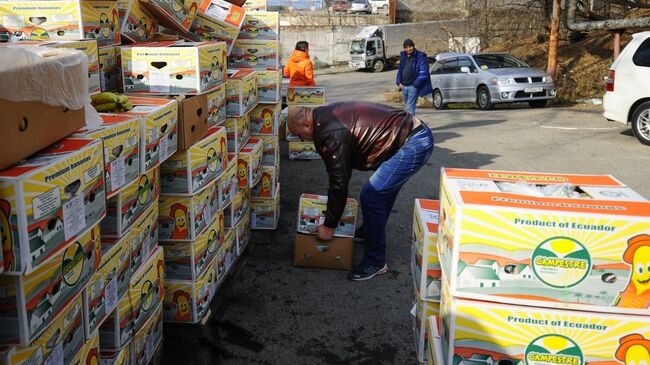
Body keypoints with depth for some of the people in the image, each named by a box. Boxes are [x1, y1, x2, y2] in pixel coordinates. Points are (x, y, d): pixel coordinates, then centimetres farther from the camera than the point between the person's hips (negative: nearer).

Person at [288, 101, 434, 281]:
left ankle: (375, 262, 2)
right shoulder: (328, 115, 13)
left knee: (371, 196, -10)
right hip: (418, 133, 11)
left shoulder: (331, 133, -18)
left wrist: (329, 226, -3)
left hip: (413, 144, -11)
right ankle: (372, 232, 47)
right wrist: (335, 200, 32)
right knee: (385, 187, 27)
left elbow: (339, 183, -14)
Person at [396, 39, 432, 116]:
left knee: (410, 108, -12)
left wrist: (415, 84, -14)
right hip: (404, 86, 7)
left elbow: (423, 73, -13)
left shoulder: (420, 57, -8)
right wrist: (399, 82, 9)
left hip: (413, 87, -7)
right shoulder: (403, 56, 12)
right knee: (407, 106, 15)